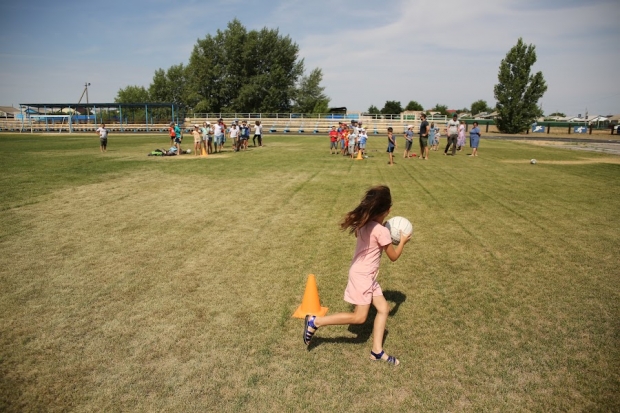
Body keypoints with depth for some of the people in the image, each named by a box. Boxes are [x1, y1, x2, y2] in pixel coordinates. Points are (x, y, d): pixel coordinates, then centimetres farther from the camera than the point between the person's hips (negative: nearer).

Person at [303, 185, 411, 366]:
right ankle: (315, 321, 1)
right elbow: (393, 256, -8)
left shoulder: (363, 224, -1)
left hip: (367, 275, 8)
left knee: (383, 308, 12)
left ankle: (377, 351, 18)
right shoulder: (382, 231, -22)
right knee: (359, 317, -1)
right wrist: (402, 241, 8)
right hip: (362, 276, -8)